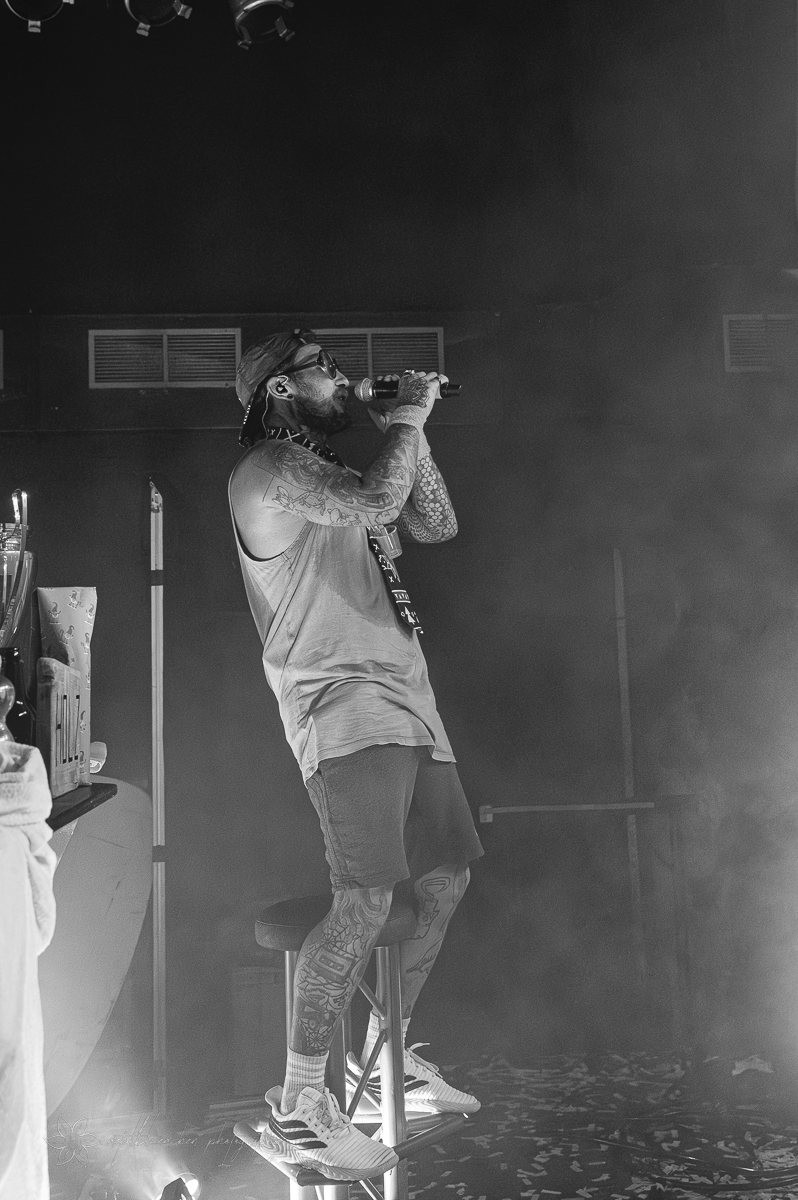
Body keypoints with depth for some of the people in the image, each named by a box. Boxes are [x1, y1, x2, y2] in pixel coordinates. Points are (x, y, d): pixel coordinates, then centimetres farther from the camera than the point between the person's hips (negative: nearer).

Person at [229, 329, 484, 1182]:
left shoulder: (327, 472, 24)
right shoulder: (270, 468, -5)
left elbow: (435, 525, 22)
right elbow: (375, 503, -21)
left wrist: (407, 429, 15)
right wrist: (407, 417, -5)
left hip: (405, 709, 10)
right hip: (344, 710, -9)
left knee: (444, 883, 12)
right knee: (367, 900, -18)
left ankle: (385, 1056, 26)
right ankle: (297, 1110, -9)